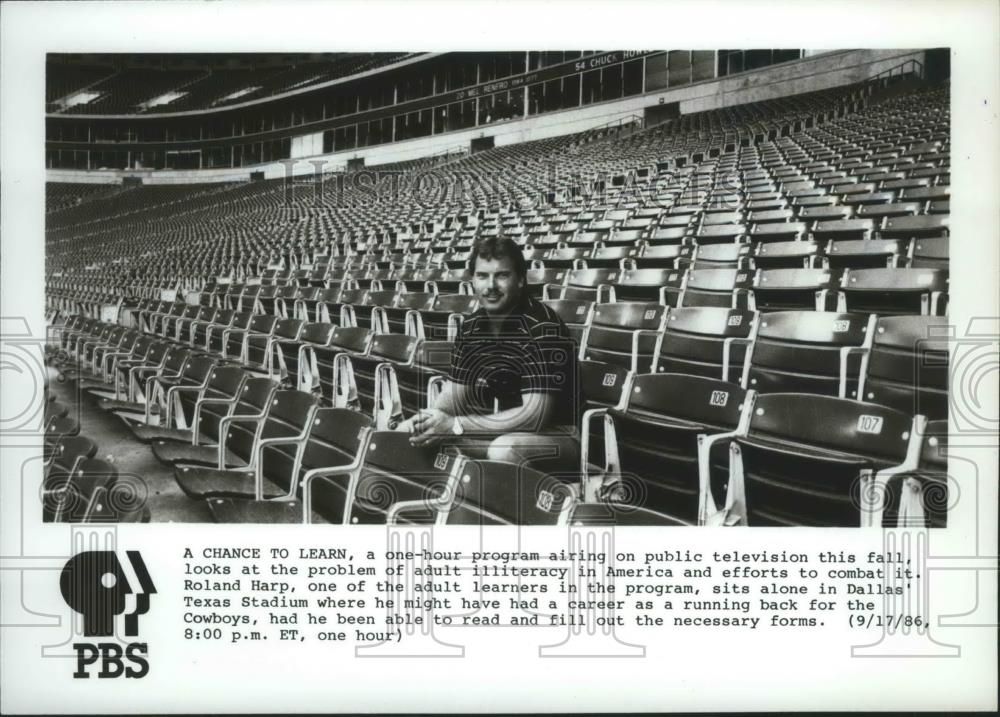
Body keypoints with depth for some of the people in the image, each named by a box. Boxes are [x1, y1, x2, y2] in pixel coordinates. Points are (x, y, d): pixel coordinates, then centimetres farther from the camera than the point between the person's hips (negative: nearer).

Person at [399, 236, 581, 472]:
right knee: (407, 434, -2)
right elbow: (453, 394, 7)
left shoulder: (543, 328, -22)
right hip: (496, 429, 7)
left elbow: (534, 416, -27)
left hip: (557, 435, -7)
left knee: (504, 450, -39)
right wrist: (431, 419, -19)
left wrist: (455, 426, -29)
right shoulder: (472, 326, 1)